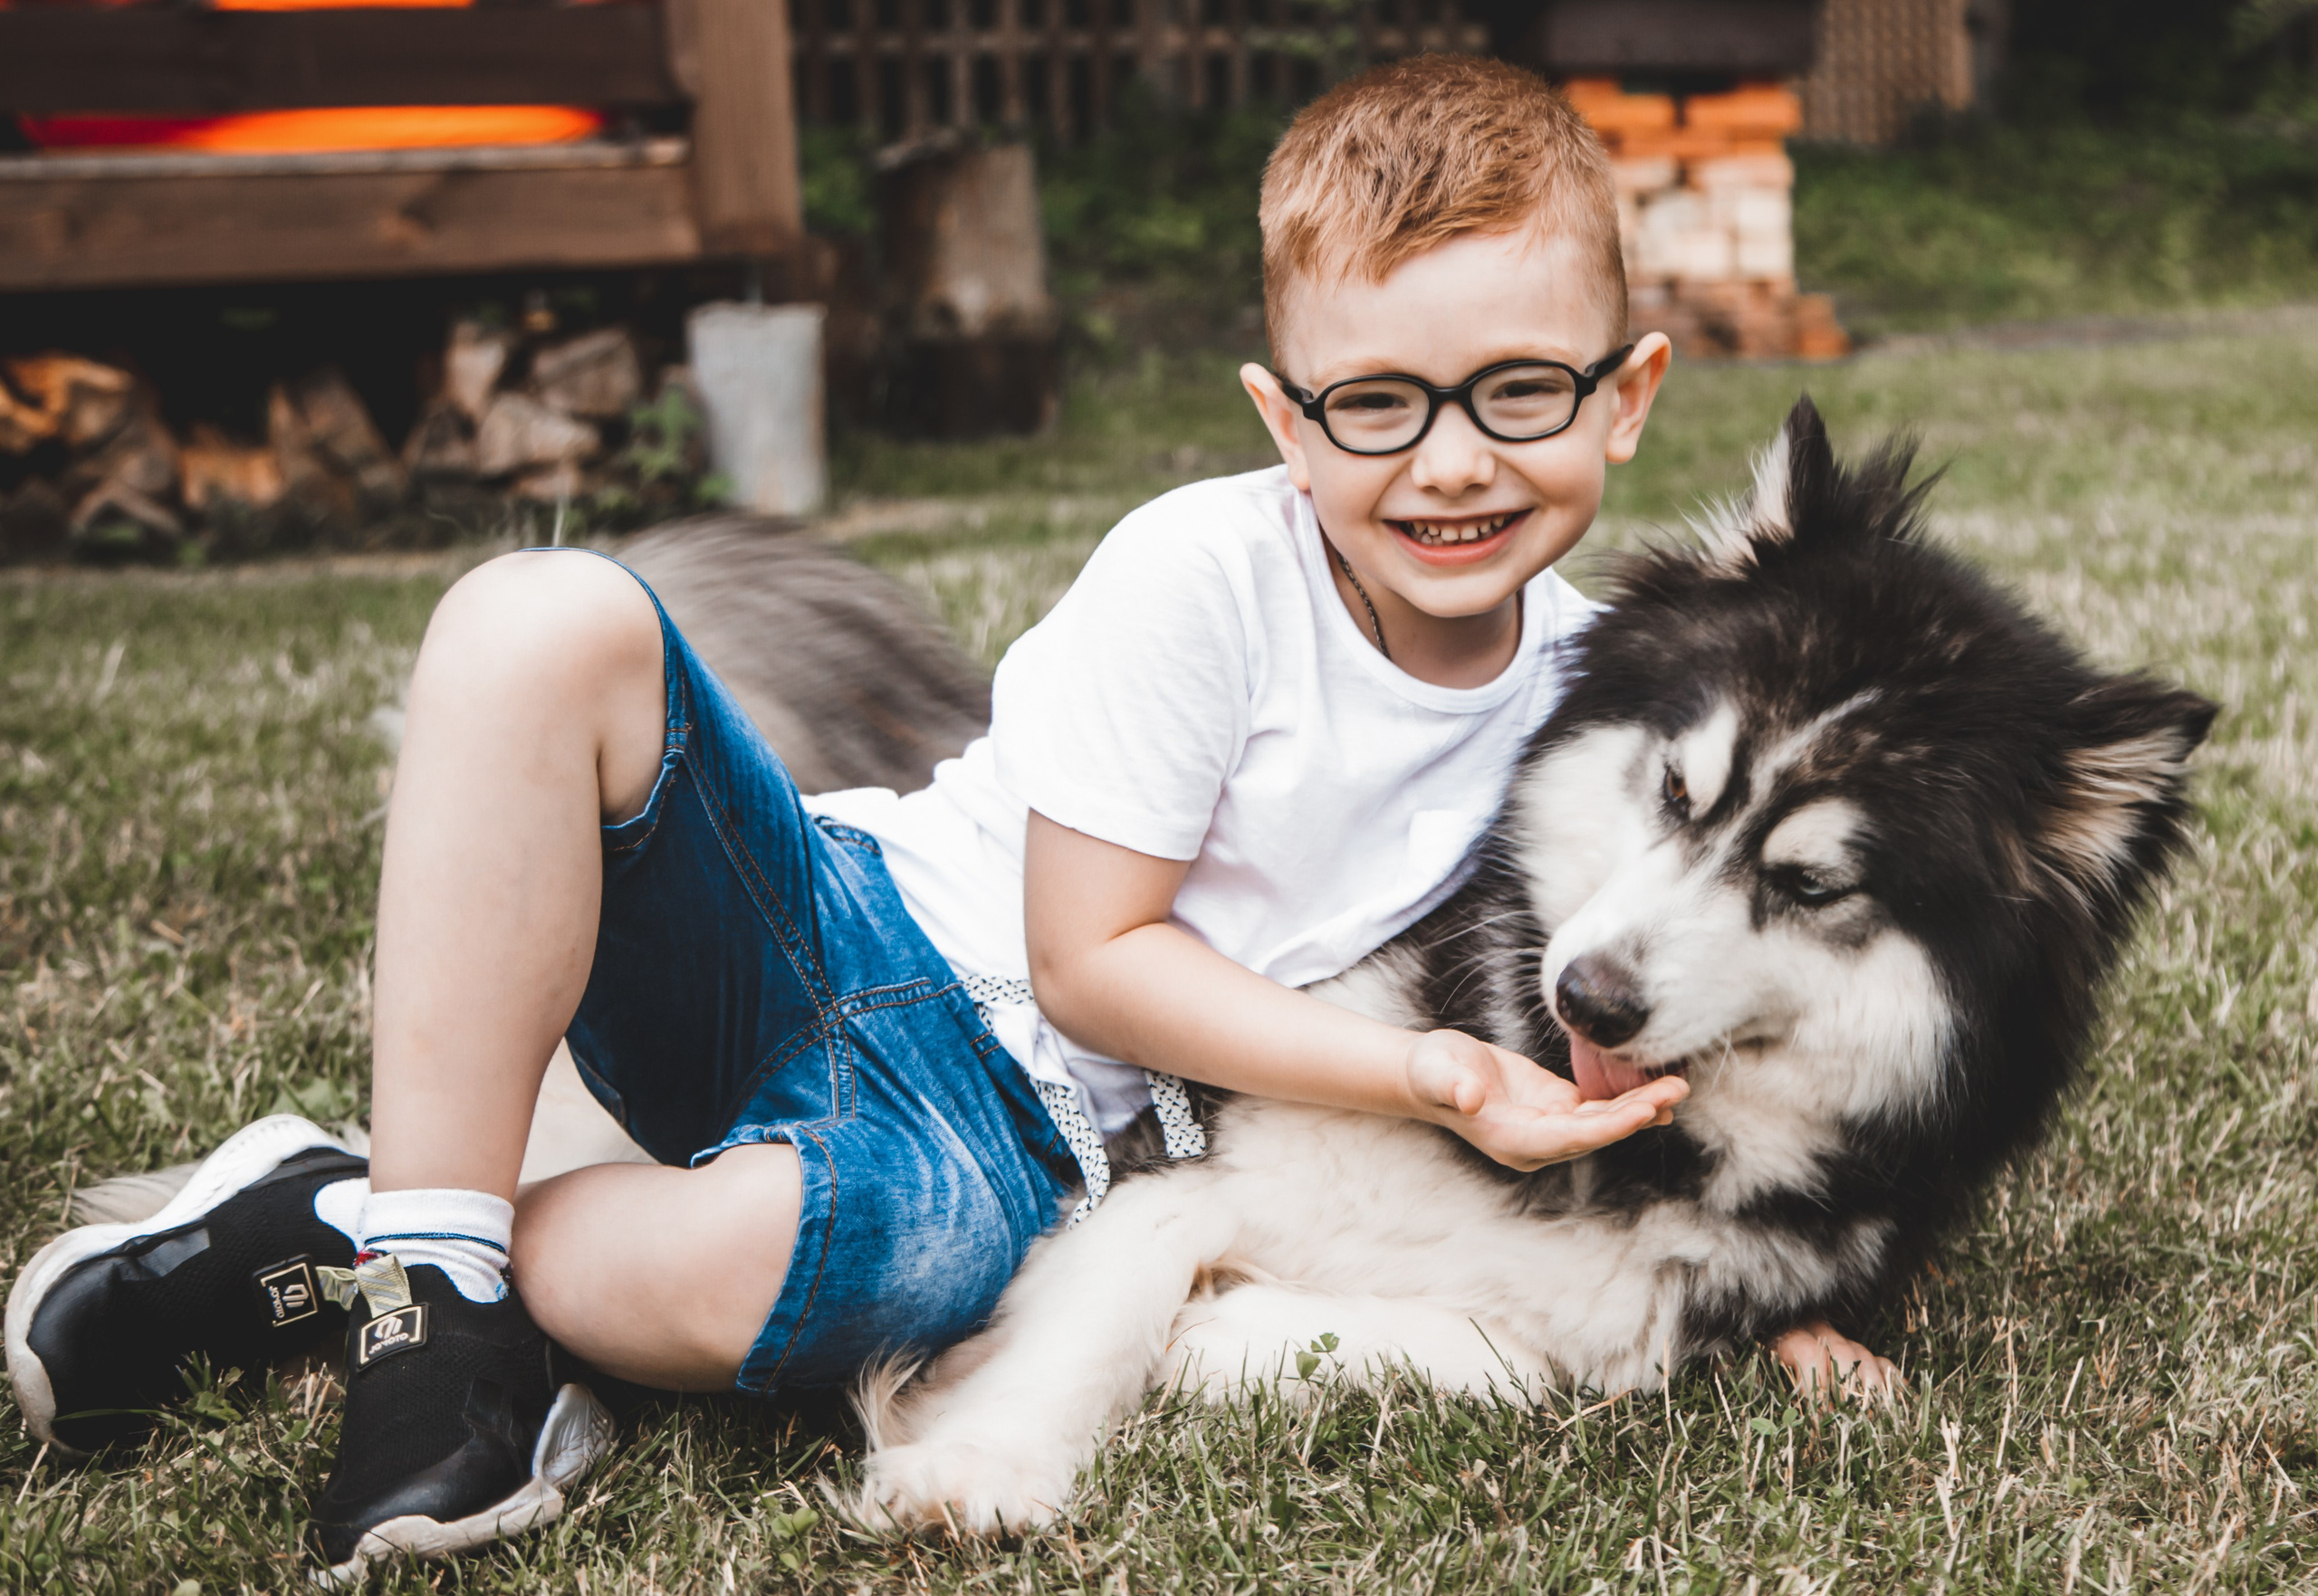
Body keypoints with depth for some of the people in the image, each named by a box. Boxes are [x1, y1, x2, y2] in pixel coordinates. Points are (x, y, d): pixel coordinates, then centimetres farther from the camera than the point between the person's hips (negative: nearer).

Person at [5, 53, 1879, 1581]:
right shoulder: (1204, 573, -14)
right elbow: (1092, 952, -12)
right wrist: (1428, 1077, -20)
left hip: (1014, 1113, 0)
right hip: (839, 922, 0)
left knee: (718, 1278, -38)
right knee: (543, 623, -28)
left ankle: (360, 1239, -6)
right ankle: (430, 1264, -22)